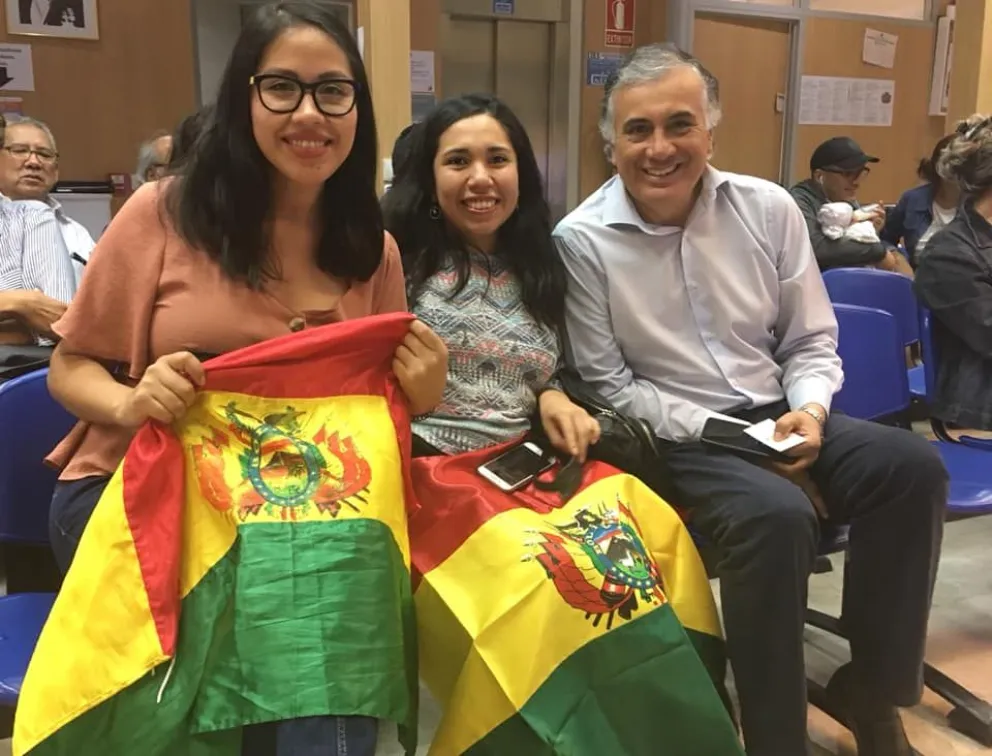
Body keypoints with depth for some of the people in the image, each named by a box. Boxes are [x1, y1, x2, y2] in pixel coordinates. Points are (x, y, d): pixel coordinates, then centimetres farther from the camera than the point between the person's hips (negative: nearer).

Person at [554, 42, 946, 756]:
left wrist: (809, 412, -12)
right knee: (778, 514, -33)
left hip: (775, 415, 5)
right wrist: (721, 433, -16)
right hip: (673, 439, -4)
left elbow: (812, 341, 9)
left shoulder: (768, 208, 1)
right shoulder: (581, 241, -9)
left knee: (913, 465, -19)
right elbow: (611, 388, -8)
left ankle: (870, 685, 0)